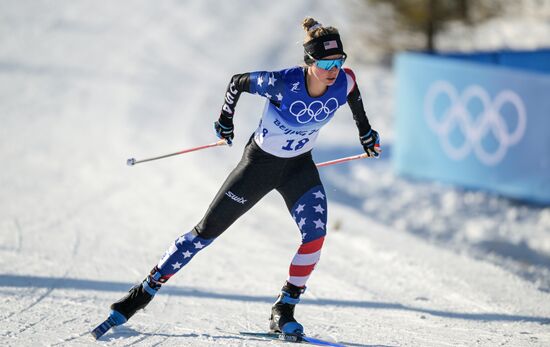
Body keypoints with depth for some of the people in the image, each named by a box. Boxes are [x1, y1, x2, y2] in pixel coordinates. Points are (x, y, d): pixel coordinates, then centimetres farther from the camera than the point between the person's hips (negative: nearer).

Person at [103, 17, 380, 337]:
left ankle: (283, 312, -4)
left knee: (316, 235, -20)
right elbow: (238, 82, -14)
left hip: (300, 167, 3)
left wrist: (365, 130, 15)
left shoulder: (343, 82, -21)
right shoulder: (282, 83, -33)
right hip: (259, 163, -3)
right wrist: (225, 120, 0)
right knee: (207, 231, 0)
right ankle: (143, 293, 11)